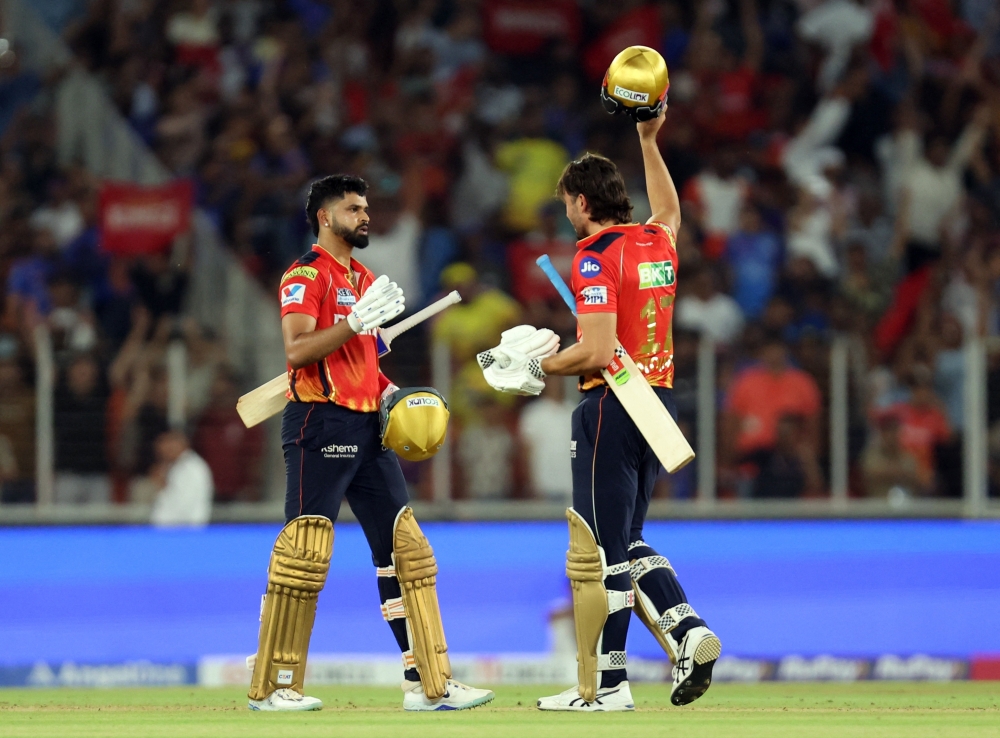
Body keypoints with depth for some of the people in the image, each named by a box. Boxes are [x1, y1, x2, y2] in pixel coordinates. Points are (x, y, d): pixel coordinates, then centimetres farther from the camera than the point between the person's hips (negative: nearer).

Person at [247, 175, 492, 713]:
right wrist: (357, 320, -23)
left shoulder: (365, 280, 21)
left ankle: (428, 683, 5)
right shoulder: (307, 274, -6)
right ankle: (271, 687, -3)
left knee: (405, 547, 4)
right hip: (320, 425, -9)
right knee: (306, 549, -10)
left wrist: (391, 394, 12)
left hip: (367, 429, 9)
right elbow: (297, 350, -18)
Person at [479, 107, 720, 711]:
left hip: (612, 406, -8)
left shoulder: (597, 257, -12)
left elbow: (597, 352, -20)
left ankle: (604, 684, -2)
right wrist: (650, 142, 42)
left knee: (598, 552, -3)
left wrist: (538, 366, -5)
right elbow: (669, 211, 37)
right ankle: (688, 632, -1)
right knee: (626, 543, 18)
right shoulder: (659, 243, 10)